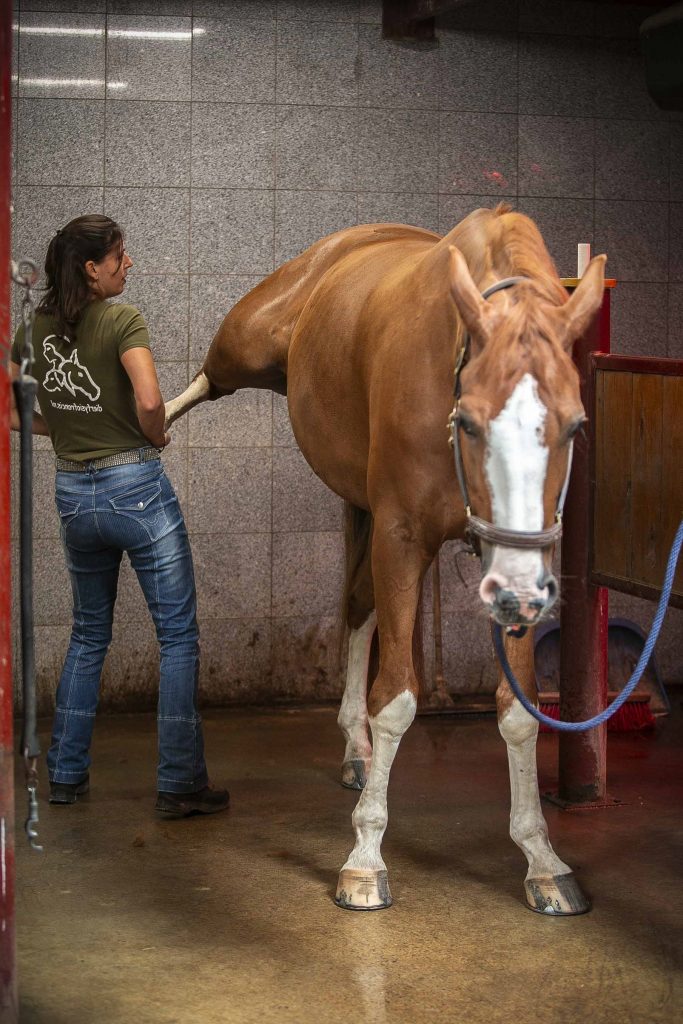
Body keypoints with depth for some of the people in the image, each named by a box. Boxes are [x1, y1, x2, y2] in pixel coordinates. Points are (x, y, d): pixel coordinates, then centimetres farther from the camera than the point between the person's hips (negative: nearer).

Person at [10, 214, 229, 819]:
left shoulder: (38, 327, 4)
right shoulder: (123, 321, -13)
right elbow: (148, 400, -27)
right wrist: (157, 436, -7)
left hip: (73, 492, 6)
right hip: (135, 487, -6)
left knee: (89, 633, 21)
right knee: (179, 636, 3)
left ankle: (66, 773, 24)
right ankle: (180, 784, 4)